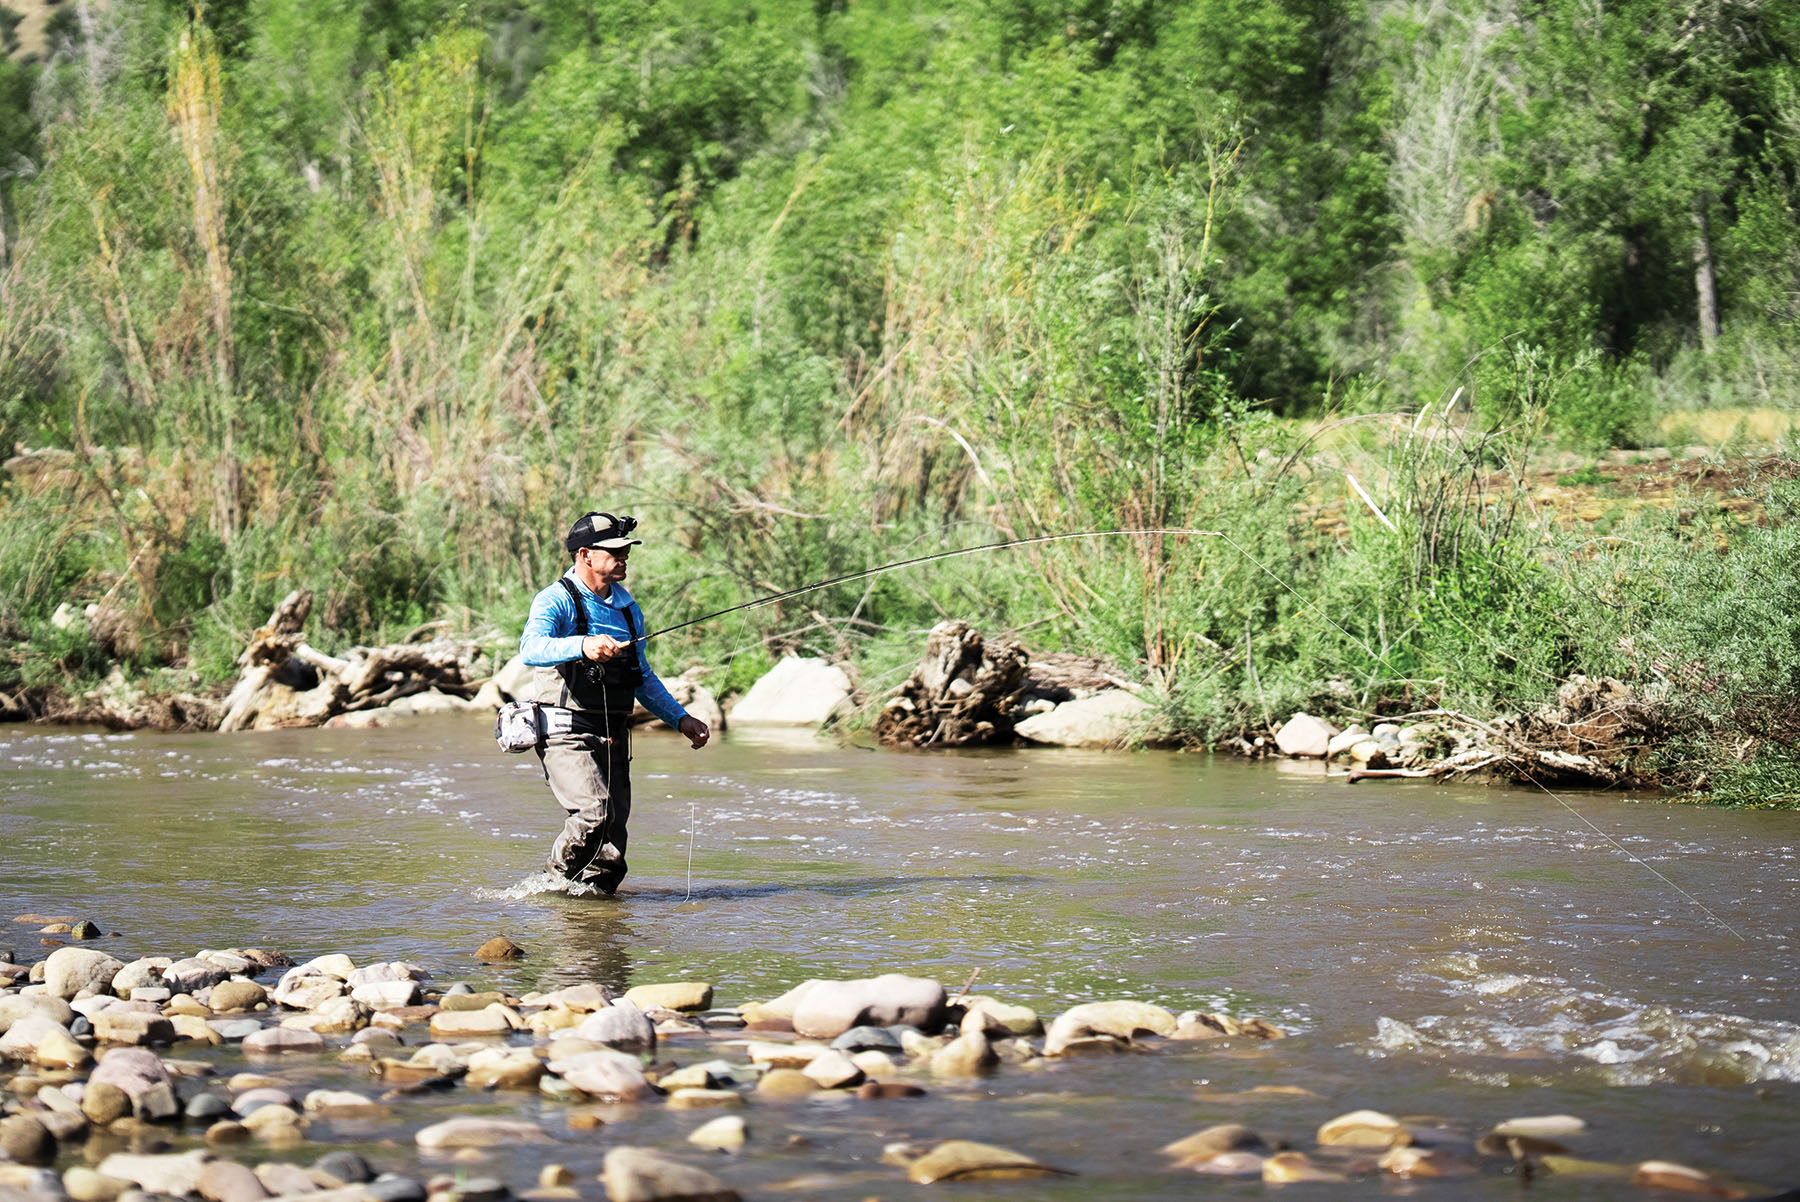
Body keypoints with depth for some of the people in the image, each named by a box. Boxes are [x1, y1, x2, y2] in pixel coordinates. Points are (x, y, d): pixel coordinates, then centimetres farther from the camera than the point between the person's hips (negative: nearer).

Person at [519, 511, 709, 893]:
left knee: (611, 850, 2)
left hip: (613, 738, 7)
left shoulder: (628, 609, 17)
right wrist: (583, 646, -42)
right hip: (566, 732, -7)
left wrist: (681, 718, 21)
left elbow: (644, 678, 29)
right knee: (596, 811, -25)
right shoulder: (556, 601, -5)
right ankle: (556, 880, -3)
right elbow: (531, 648, -26)